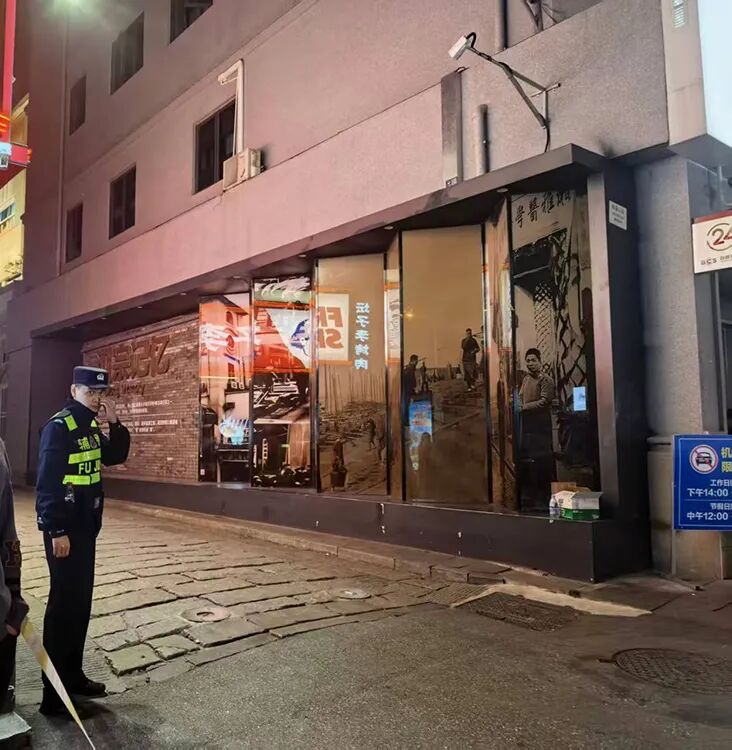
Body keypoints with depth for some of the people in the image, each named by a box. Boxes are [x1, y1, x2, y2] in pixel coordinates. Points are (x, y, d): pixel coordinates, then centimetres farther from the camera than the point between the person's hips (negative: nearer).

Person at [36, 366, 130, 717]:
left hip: (86, 526, 8)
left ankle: (72, 675, 28)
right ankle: (54, 696, 9)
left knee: (81, 601, 15)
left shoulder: (90, 427, 9)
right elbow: (46, 482, -19)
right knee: (64, 604, -2)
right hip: (64, 528, -8)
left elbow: (116, 457, 16)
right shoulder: (59, 426, -16)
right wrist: (56, 531, -21)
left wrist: (115, 424, 0)